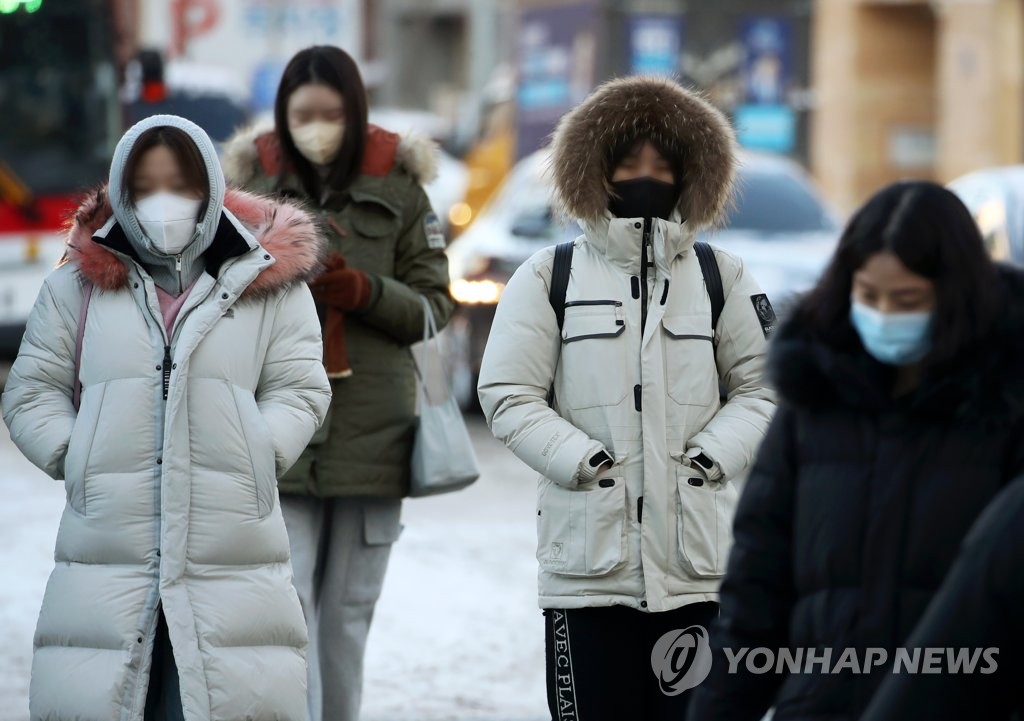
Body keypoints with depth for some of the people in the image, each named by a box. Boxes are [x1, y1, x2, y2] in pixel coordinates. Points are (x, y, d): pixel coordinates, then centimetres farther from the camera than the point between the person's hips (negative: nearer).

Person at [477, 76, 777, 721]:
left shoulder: (721, 278, 11)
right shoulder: (550, 278, 6)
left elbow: (763, 388, 11)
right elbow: (508, 395, 1)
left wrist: (716, 452, -6)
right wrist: (579, 459, -11)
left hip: (696, 553, 1)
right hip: (588, 552, -1)